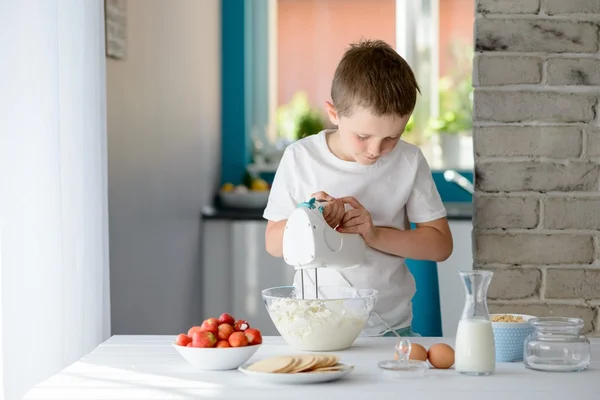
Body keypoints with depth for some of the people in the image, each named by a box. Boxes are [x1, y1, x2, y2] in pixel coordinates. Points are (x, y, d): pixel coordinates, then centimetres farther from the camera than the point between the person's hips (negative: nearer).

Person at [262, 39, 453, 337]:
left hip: (390, 327, 0)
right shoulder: (300, 158, -1)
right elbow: (274, 243, 4)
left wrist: (375, 234, -13)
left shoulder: (409, 162, -1)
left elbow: (441, 245, 0)